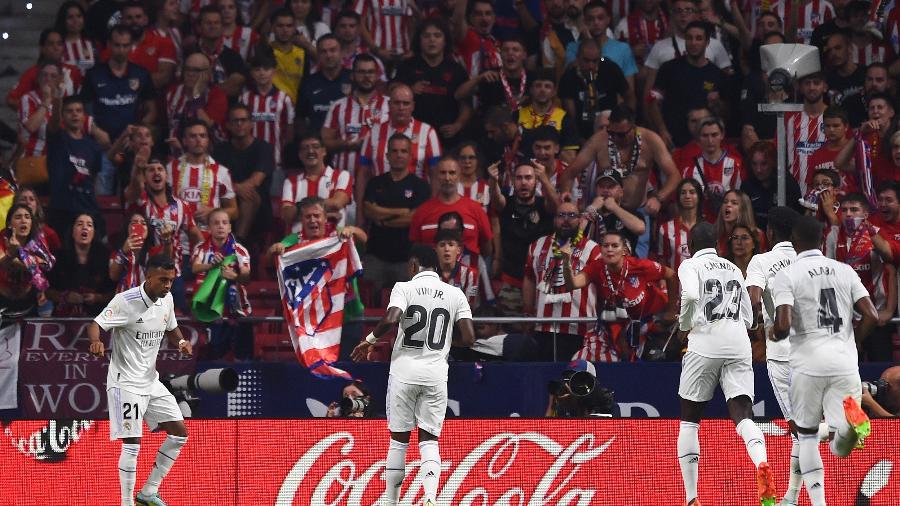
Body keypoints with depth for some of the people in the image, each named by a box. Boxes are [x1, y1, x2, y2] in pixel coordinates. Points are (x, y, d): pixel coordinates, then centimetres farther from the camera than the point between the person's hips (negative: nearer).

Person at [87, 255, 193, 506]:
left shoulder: (166, 299, 4)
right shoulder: (126, 301, -18)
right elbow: (96, 324, -20)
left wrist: (181, 342, -2)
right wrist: (96, 341, -43)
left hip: (151, 380, 8)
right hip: (126, 382, -8)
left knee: (179, 432, 7)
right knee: (131, 444, -11)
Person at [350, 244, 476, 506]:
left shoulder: (404, 288, -3)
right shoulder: (455, 294, 4)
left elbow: (390, 320, -20)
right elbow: (468, 338, -1)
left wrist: (369, 341, -3)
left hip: (404, 371, -2)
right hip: (436, 374, 2)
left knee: (398, 440, 9)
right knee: (429, 440, 6)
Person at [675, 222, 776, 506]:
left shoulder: (690, 265, 5)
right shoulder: (733, 269, 22)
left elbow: (691, 295, -16)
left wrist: (684, 326, 0)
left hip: (705, 344, -4)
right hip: (739, 344, 4)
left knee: (689, 420, 9)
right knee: (743, 415, -7)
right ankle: (761, 463, -40)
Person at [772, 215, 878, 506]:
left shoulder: (787, 276, -2)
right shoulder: (844, 271, 10)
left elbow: (783, 326, -13)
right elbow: (872, 316, 3)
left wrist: (774, 335, 10)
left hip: (808, 365, -2)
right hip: (845, 363, 2)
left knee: (807, 435, 17)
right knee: (842, 449, 3)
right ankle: (851, 421, -32)